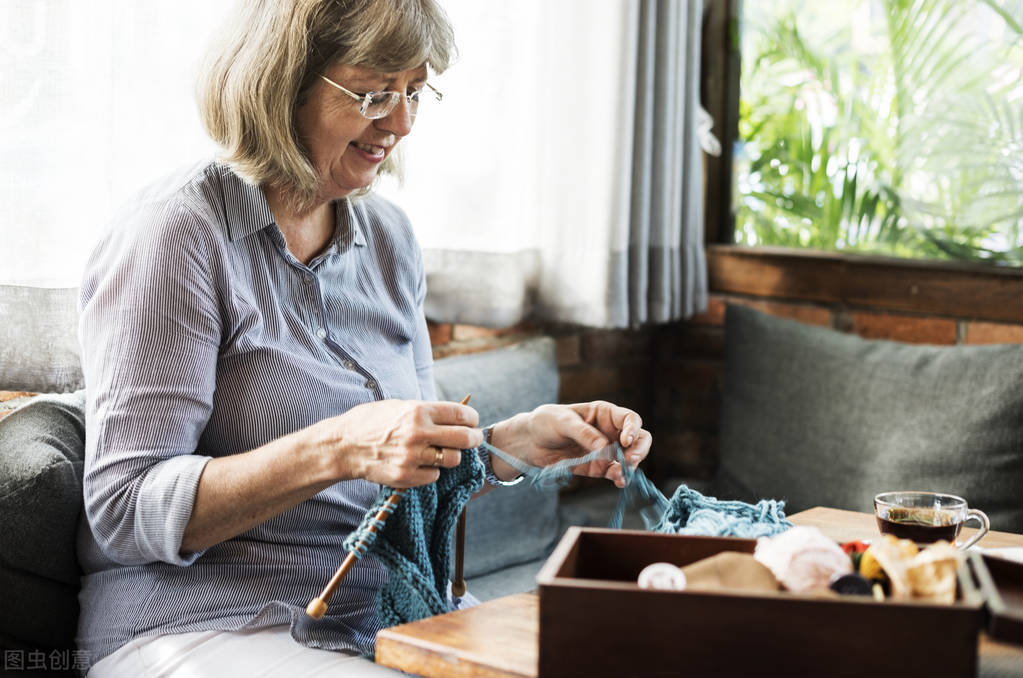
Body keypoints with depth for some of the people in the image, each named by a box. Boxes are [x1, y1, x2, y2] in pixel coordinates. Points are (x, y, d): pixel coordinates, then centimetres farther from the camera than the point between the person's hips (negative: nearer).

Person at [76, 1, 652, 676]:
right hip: (203, 622, -6)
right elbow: (125, 511, -17)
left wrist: (525, 438, -3)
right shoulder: (179, 237, -11)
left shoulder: (389, 238, 10)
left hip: (385, 613, 7)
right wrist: (339, 448, -28)